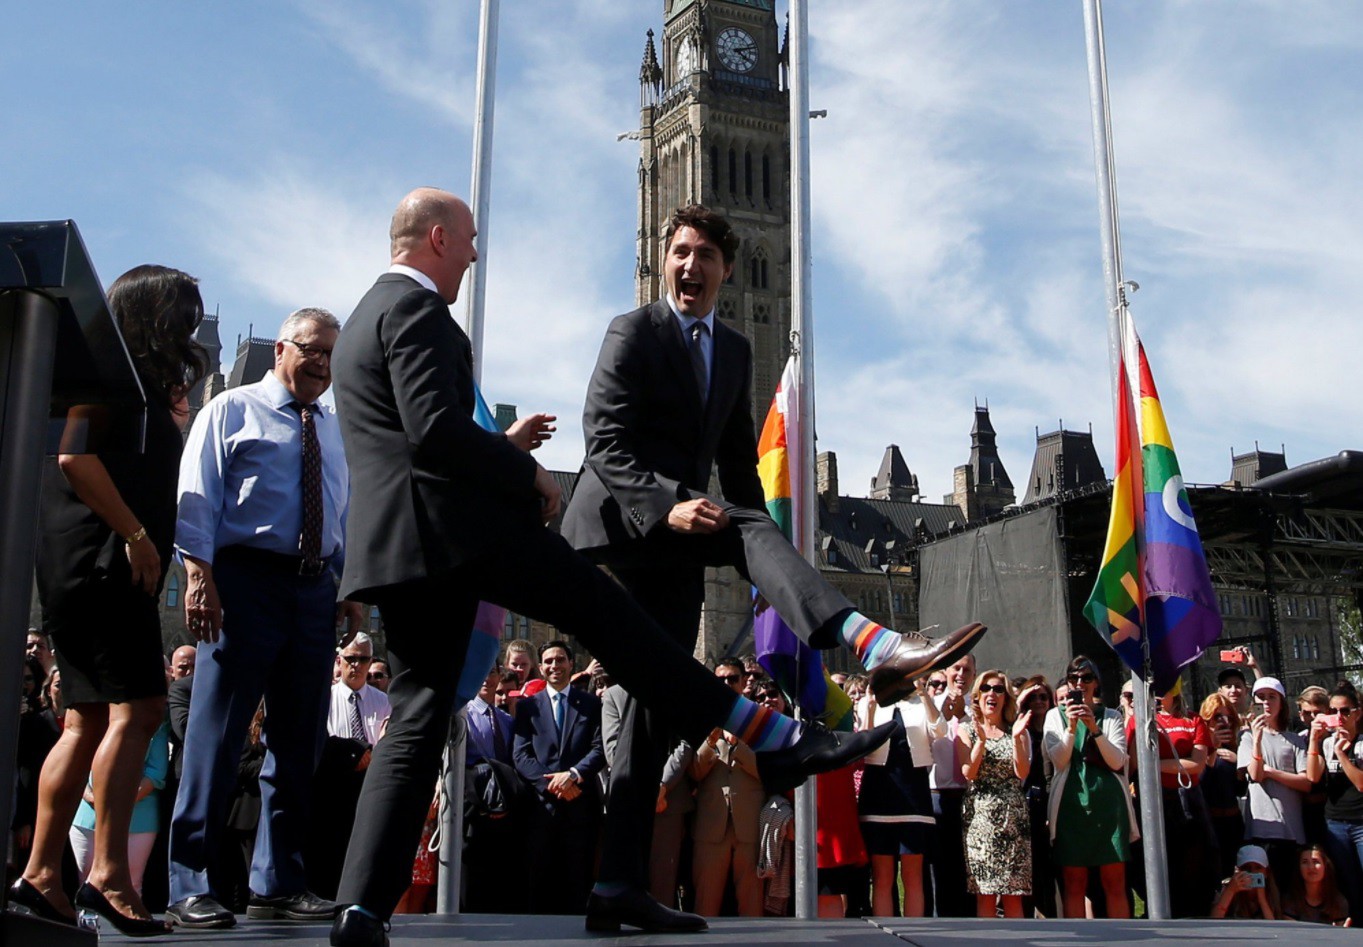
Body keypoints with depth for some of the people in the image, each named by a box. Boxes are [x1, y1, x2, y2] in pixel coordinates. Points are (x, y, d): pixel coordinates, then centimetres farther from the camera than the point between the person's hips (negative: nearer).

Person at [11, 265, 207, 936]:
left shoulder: (141, 386, 23)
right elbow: (74, 455, -18)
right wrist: (136, 536, -19)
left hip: (102, 570, 10)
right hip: (99, 562, -10)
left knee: (89, 722, 8)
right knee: (136, 709, -16)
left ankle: (40, 876, 11)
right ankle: (109, 875, -18)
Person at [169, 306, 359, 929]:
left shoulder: (336, 433, 21)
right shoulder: (232, 410, 6)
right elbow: (197, 498, -3)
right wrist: (199, 578, -14)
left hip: (314, 590, 6)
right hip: (245, 579, -5)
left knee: (299, 738, 6)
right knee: (217, 731, -8)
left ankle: (278, 883, 14)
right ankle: (190, 885, -2)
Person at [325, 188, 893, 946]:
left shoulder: (364, 320, 26)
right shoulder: (417, 310, -6)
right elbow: (435, 428, -20)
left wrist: (501, 444, 24)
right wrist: (527, 473, -9)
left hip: (396, 543, 10)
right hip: (458, 524, -9)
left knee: (419, 717, 6)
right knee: (609, 616, -7)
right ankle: (776, 741, -5)